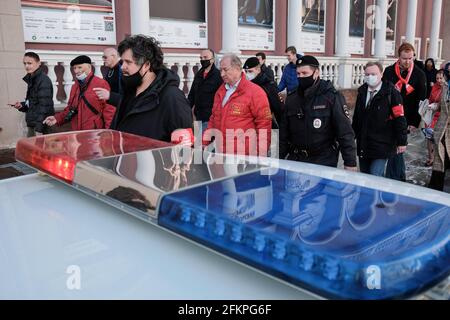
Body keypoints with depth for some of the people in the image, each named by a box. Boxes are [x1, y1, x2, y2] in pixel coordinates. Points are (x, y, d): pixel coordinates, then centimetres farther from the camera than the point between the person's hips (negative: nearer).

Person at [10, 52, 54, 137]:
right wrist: (22, 106, 4)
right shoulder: (31, 79, 14)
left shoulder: (44, 81, -14)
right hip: (32, 124, 9)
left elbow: (44, 105, -19)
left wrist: (39, 128, -22)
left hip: (41, 124, -9)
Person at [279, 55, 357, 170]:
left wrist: (350, 163, -12)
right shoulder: (292, 99, 8)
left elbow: (345, 132, -10)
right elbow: (284, 133, 13)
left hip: (324, 162, -4)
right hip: (295, 161, 4)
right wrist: (281, 159, 12)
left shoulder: (332, 97, -8)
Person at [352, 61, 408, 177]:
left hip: (382, 146, -6)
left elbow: (400, 119, -11)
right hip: (363, 145, 6)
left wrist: (402, 142, -11)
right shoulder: (362, 91, 8)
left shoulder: (391, 93, -10)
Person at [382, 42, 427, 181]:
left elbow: (421, 101, -1)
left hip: (405, 122, -2)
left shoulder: (419, 75, -1)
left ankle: (393, 180, 6)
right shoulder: (389, 71, 4)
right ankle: (400, 178, 22)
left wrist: (415, 123, -6)